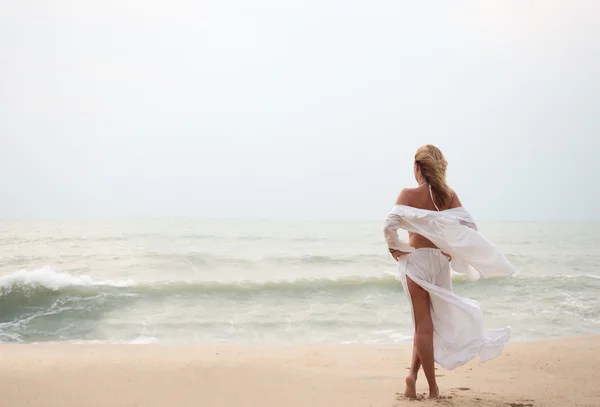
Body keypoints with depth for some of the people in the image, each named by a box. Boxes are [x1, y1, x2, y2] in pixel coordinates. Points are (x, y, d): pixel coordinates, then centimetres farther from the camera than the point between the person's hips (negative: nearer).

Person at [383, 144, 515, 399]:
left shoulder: (409, 194, -8)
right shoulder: (449, 194, 1)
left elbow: (390, 225, -19)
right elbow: (470, 227, -5)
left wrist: (394, 247, -3)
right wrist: (453, 249, 6)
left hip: (415, 259, -3)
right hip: (440, 261, 3)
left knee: (424, 325, 3)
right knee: (427, 322, 18)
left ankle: (433, 386, 4)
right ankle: (414, 373, 9)